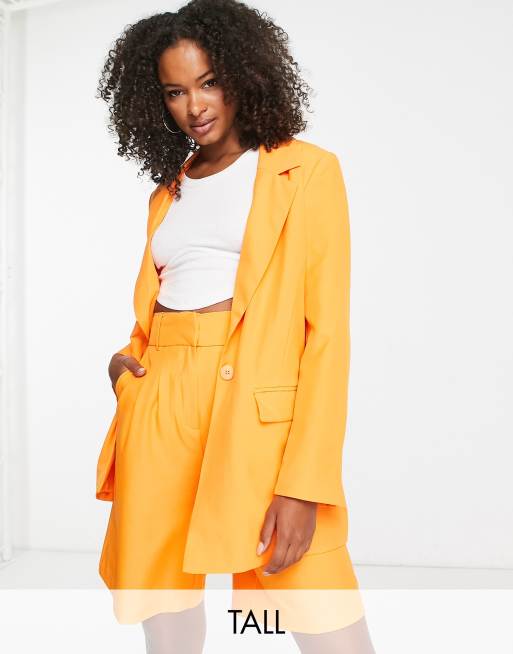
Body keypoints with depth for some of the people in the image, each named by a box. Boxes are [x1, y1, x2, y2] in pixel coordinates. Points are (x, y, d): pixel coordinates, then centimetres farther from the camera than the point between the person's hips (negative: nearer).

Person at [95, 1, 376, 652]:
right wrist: (125, 359, 4)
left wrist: (305, 482, -14)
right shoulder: (166, 193, 19)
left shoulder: (307, 171, 4)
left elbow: (328, 330, -5)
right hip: (157, 415, 5)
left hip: (259, 415, -4)